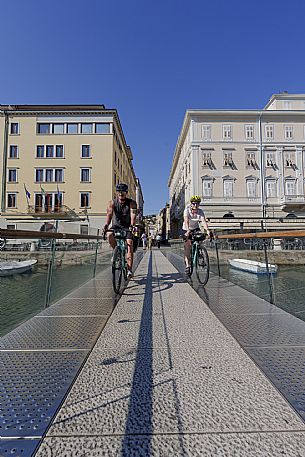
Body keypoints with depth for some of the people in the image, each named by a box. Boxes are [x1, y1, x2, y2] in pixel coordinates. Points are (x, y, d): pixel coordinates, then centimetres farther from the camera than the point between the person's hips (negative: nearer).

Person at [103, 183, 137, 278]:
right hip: (116, 226, 1)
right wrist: (106, 225, -42)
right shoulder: (112, 202, -8)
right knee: (109, 235, -30)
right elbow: (109, 214, -23)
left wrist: (132, 226, -46)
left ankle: (129, 270, -13)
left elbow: (133, 215, -27)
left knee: (129, 245, -17)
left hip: (127, 227, -1)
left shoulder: (131, 203, -12)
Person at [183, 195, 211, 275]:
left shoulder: (200, 212, -18)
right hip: (186, 230, -2)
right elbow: (186, 221, -37)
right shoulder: (187, 210, -23)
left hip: (196, 228, 3)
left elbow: (204, 221, -32)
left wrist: (207, 230, -50)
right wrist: (188, 231, -54)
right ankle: (187, 265, -8)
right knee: (188, 246, -14)